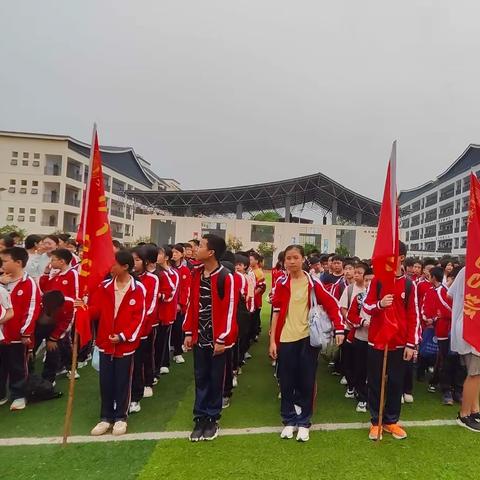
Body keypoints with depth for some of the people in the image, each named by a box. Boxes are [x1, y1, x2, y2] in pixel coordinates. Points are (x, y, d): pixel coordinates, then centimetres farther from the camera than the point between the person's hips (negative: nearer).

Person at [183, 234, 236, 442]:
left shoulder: (226, 277, -15)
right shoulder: (196, 273, 4)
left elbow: (229, 309, -14)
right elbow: (191, 304, 8)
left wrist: (222, 339, -14)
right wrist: (189, 332, 7)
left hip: (217, 339, -5)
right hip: (199, 337, 5)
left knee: (215, 379, 10)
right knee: (200, 378, 14)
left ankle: (212, 419, 26)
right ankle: (200, 418, 27)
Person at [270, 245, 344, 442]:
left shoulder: (313, 283, -3)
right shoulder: (281, 283, 0)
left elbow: (332, 305, -1)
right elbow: (276, 312, 2)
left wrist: (339, 329, -12)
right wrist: (272, 340, -1)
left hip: (308, 338, -1)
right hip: (286, 339, 1)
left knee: (306, 382, 7)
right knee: (286, 383, 8)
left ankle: (304, 423, 22)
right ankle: (289, 421, 25)